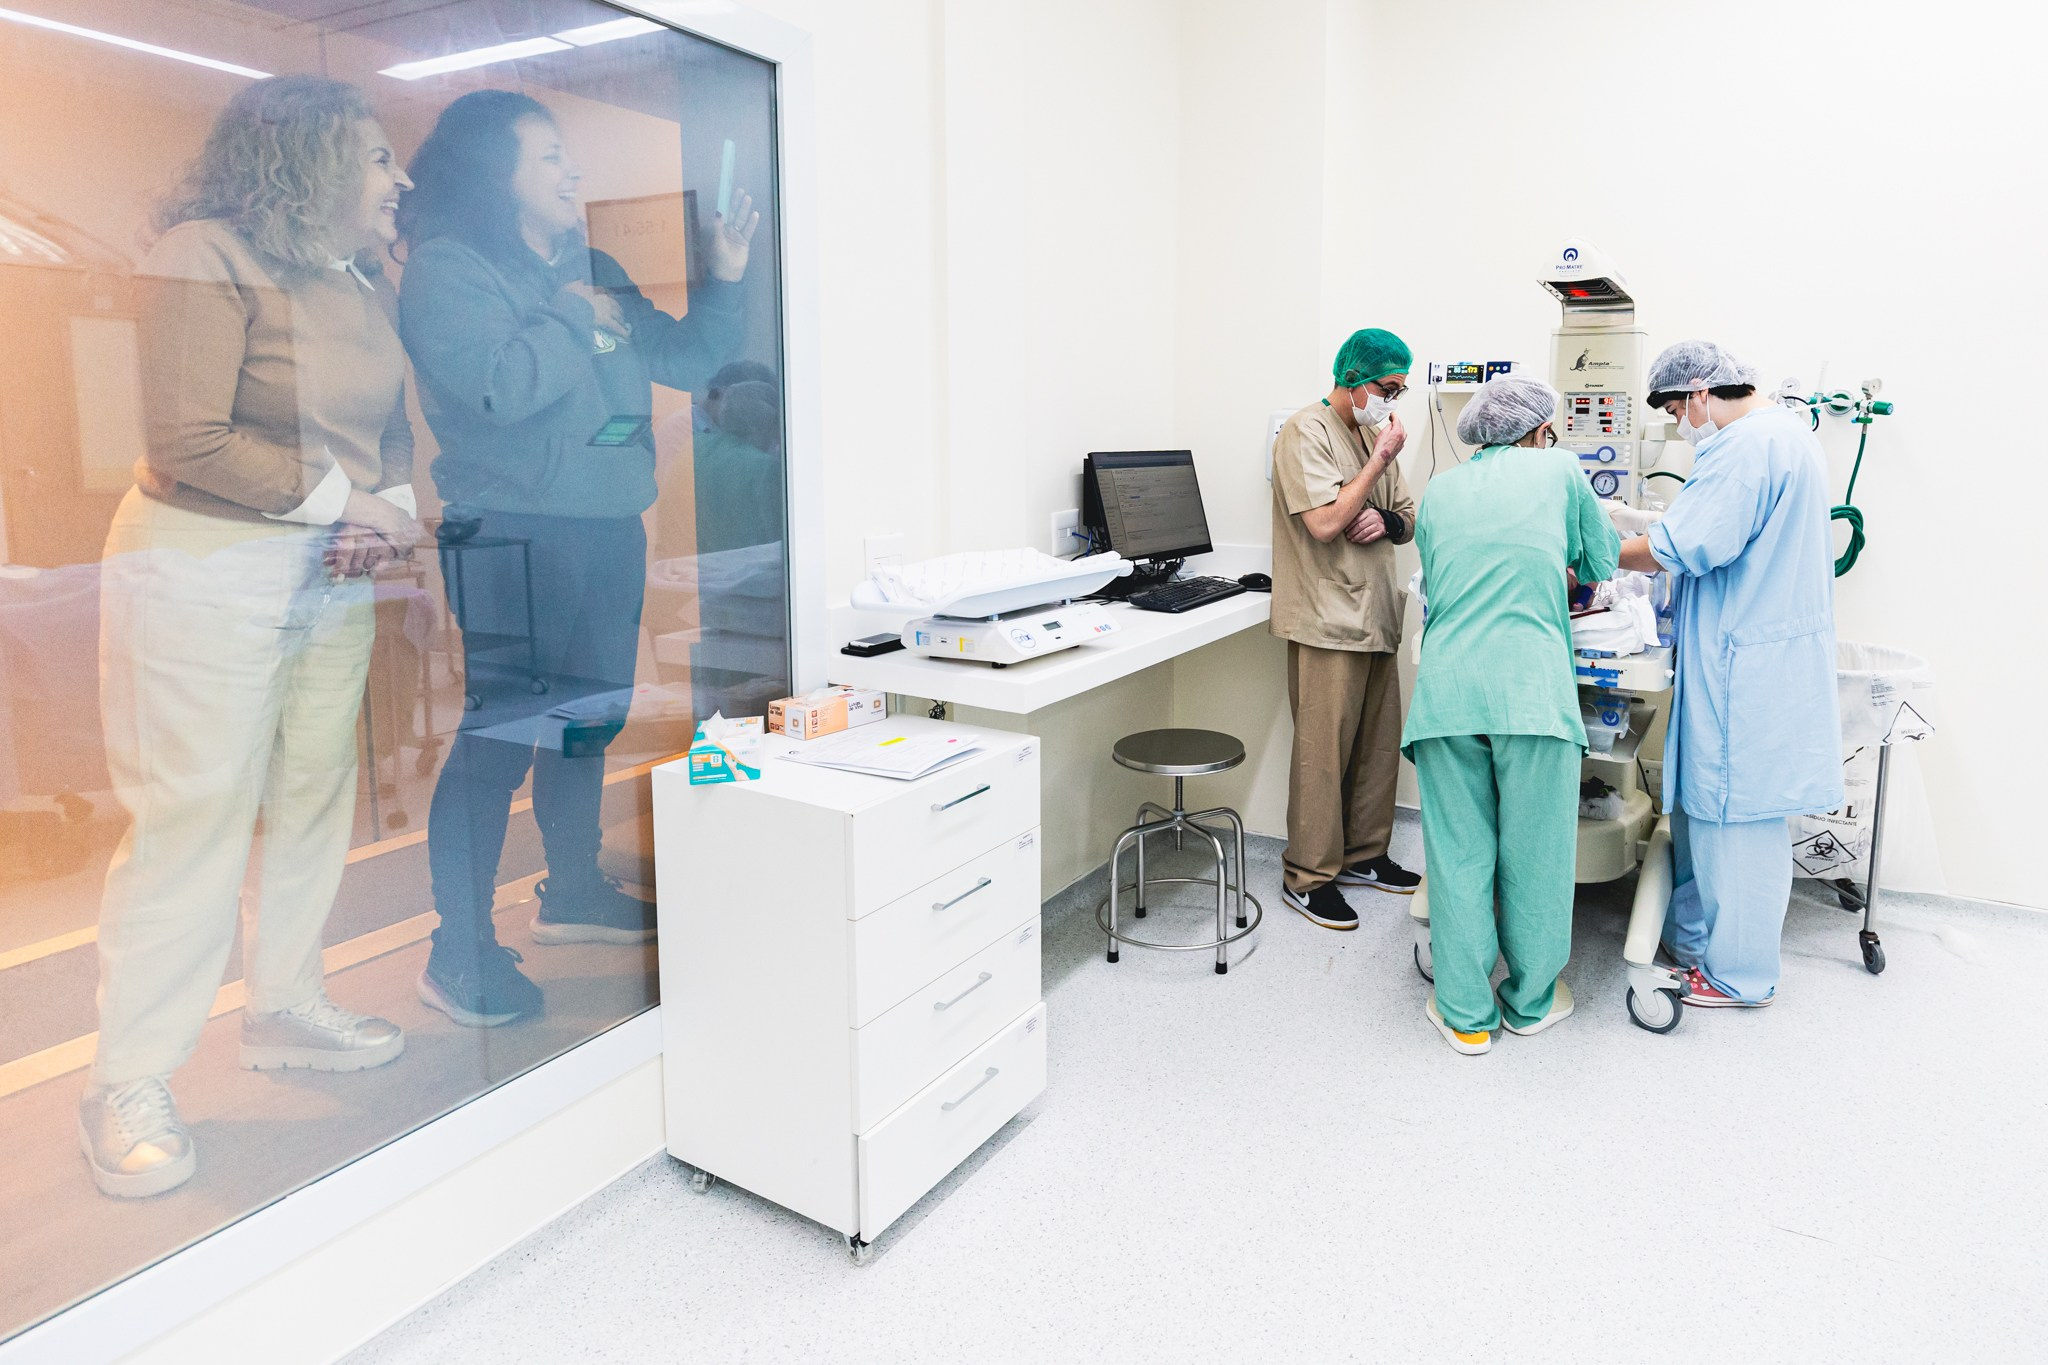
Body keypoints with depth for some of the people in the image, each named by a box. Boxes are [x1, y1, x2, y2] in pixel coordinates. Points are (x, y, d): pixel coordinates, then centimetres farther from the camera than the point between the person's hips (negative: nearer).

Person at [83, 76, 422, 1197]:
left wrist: (394, 511, -7)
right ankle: (127, 1086, 10)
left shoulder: (362, 283, 10)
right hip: (207, 570, -7)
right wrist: (342, 498, -15)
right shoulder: (208, 254, -12)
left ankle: (284, 1009, 30)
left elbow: (389, 431, 13)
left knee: (313, 798, 13)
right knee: (191, 820, -4)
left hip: (332, 573, 8)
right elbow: (189, 444, -19)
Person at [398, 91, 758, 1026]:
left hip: (608, 530, 8)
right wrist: (576, 318, -9)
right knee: (499, 735, -6)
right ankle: (461, 954, 4)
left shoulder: (589, 268, 17)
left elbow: (685, 361, 18)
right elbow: (499, 386, -22)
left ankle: (573, 892, 33)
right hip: (515, 535, -8)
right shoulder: (445, 268, -6)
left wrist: (724, 278, 6)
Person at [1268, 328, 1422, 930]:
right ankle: (1308, 876, 6)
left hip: (1375, 618, 9)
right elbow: (1325, 523, -21)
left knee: (1379, 745, 14)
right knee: (1324, 752, -5)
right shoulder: (1307, 432, -9)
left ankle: (1363, 855, 28)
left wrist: (1387, 521, -5)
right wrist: (1381, 458, -12)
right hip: (1328, 623, -8)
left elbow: (1411, 521, 19)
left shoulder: (1374, 434, 16)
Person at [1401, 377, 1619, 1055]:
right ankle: (1531, 1003, 27)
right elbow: (1601, 561, 23)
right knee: (1535, 855, 11)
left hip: (1447, 687, 2)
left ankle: (1466, 1014, 18)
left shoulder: (1440, 490, 19)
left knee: (1459, 853, 9)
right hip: (1532, 687, -2)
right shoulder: (1559, 469, 12)